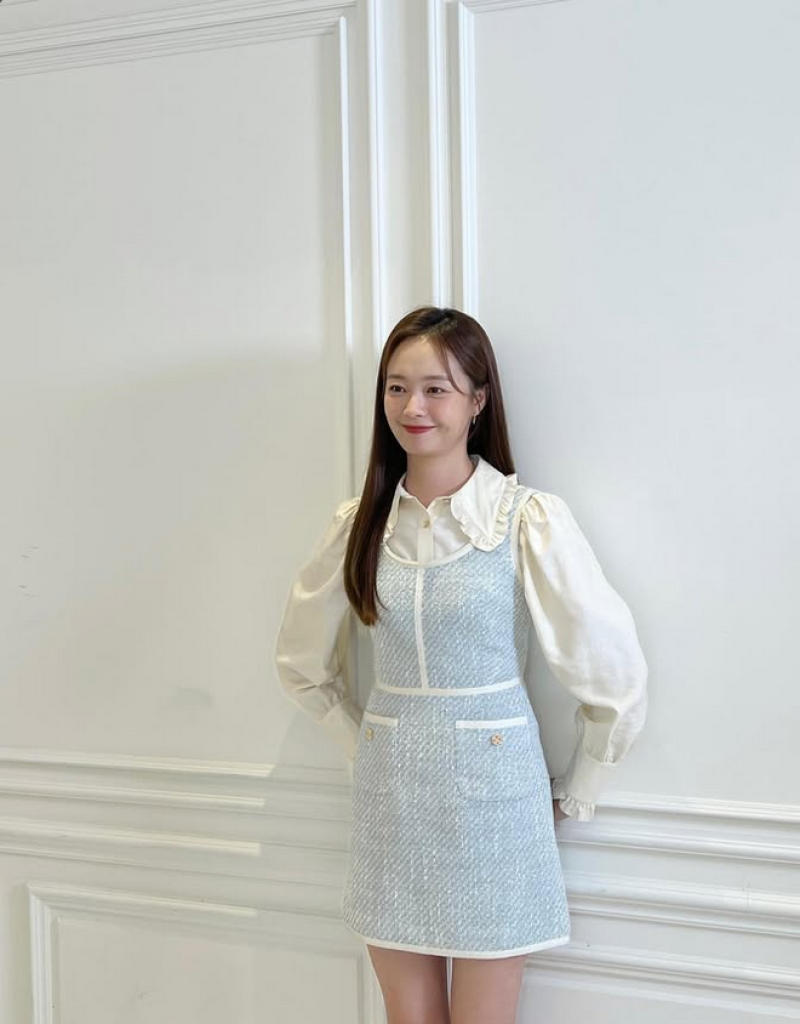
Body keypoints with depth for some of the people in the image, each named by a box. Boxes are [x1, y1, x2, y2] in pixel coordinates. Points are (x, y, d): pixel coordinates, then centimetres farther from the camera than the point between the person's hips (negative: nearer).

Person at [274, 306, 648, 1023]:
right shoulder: (360, 522, 1)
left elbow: (615, 675, -7)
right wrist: (368, 749, 12)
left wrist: (576, 796, 1)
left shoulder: (531, 520, -12)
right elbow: (304, 664, 15)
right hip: (390, 798, 4)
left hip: (491, 790, -3)